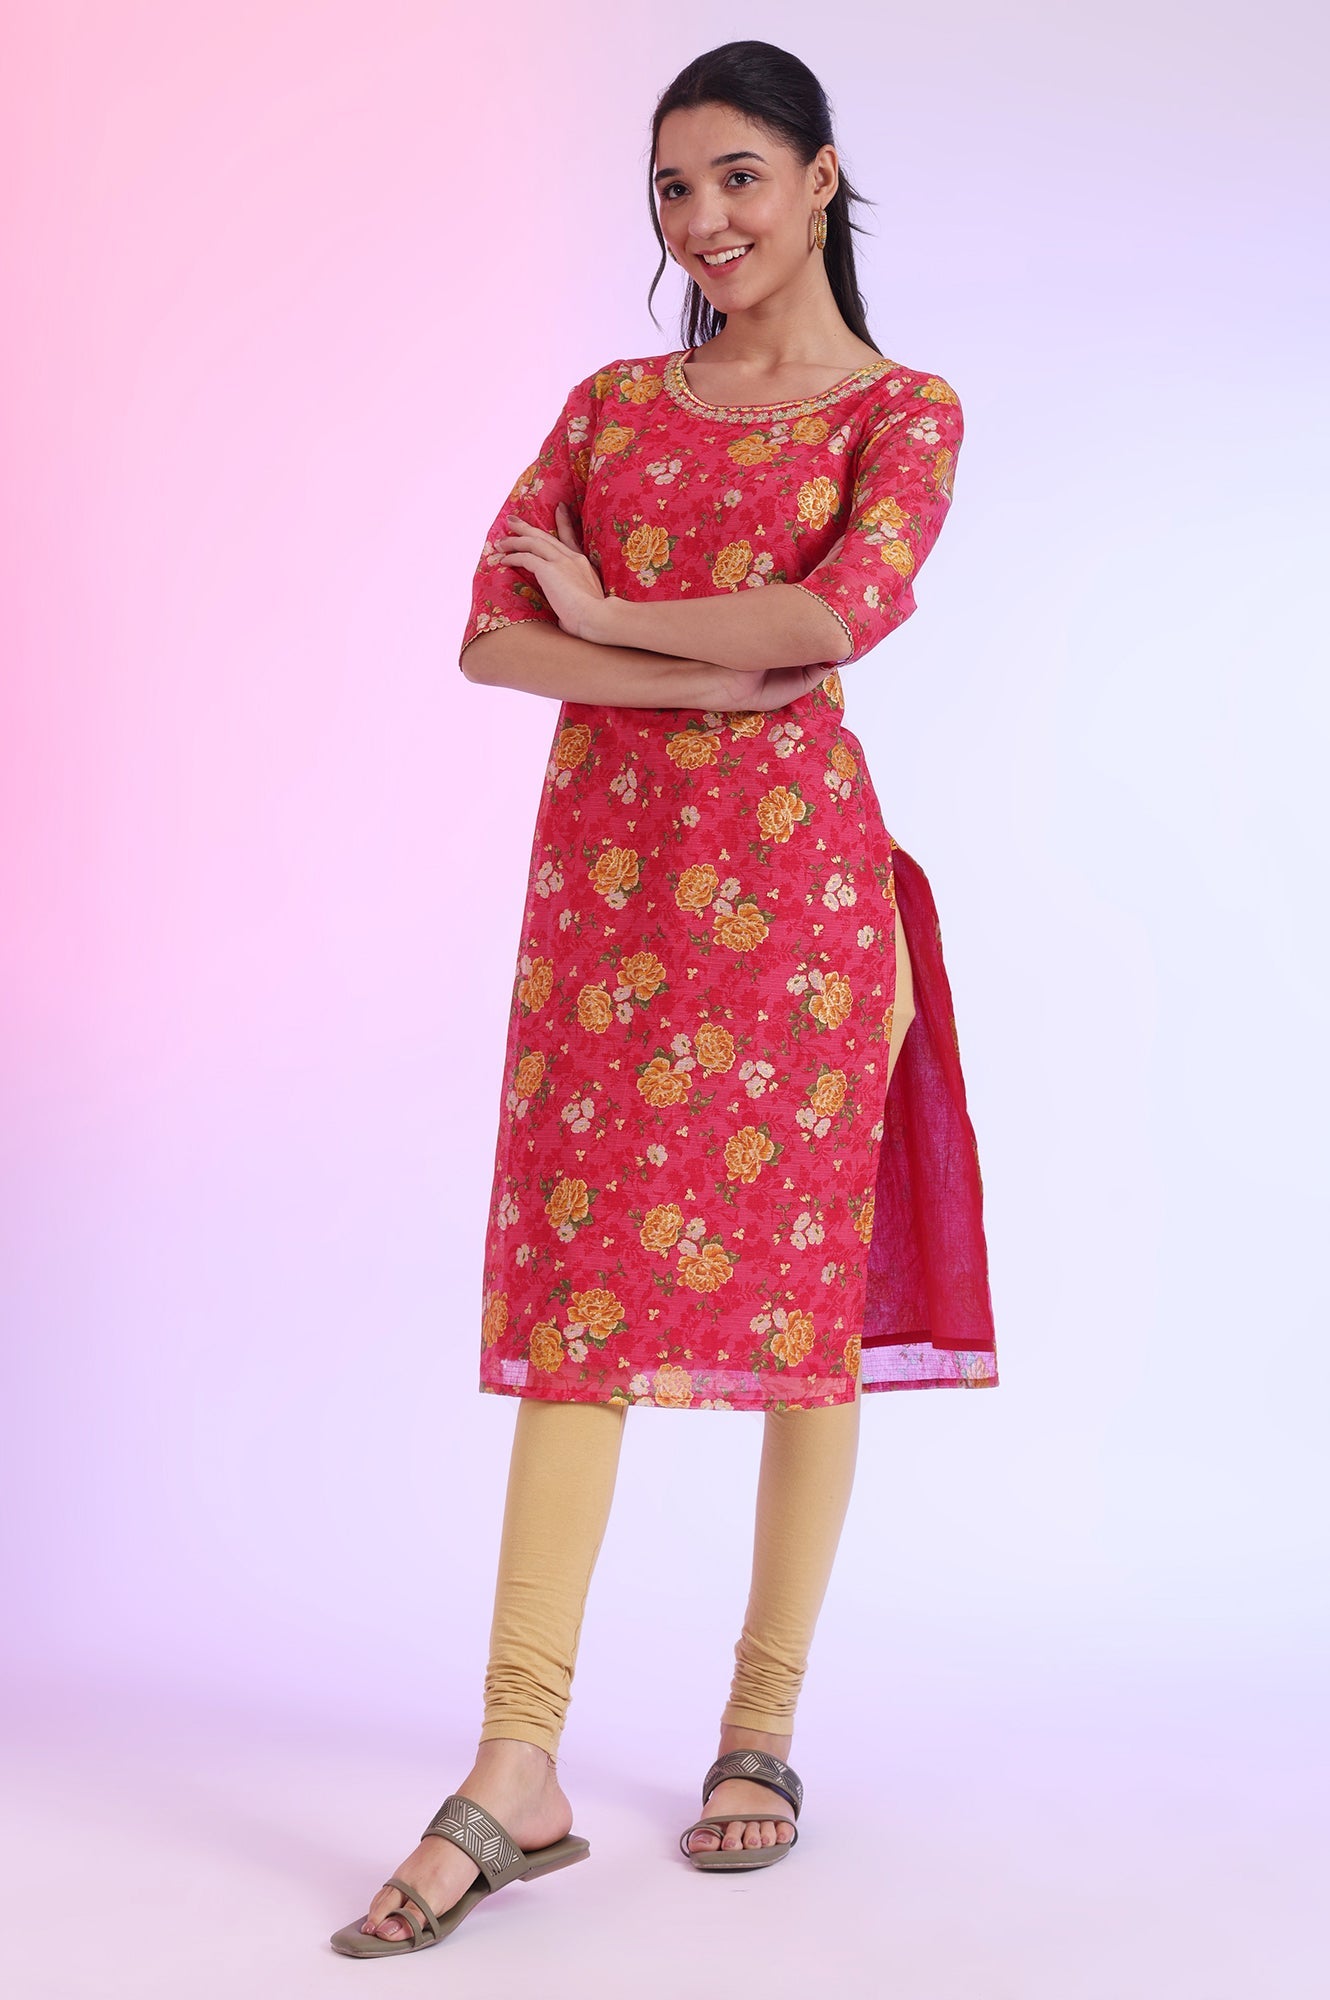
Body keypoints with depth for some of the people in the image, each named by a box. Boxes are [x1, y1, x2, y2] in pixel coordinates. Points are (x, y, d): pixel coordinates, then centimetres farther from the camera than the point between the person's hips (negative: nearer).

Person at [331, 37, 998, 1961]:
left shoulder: (904, 409, 5)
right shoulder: (611, 403, 15)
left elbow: (847, 609, -16)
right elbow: (491, 633, 2)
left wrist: (608, 615, -5)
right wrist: (719, 673, -12)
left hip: (795, 866, -3)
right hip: (604, 864, 3)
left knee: (800, 1276, 1)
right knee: (583, 1284, -2)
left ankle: (763, 1732, 14)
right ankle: (517, 1772, -3)